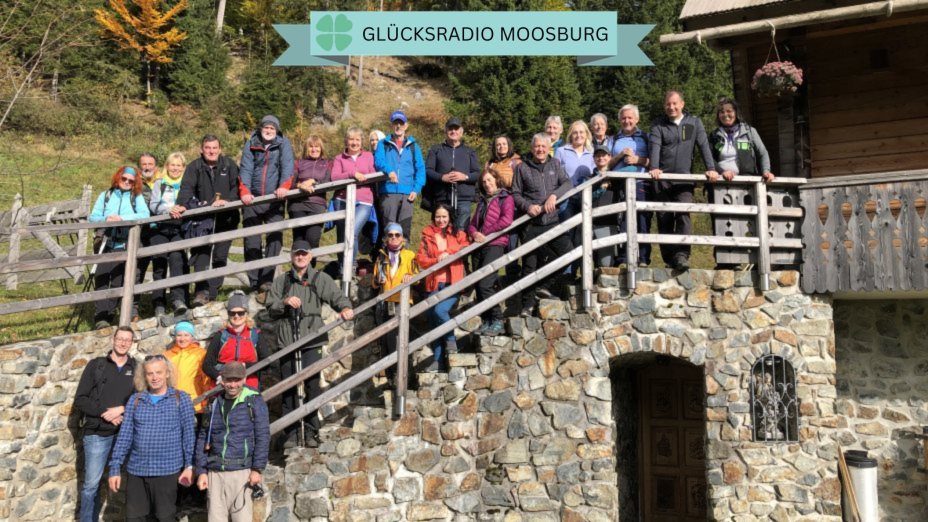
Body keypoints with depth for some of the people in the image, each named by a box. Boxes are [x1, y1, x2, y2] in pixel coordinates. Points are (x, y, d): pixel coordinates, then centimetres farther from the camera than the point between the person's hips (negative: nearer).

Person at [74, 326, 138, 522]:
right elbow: (80, 400, 1)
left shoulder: (136, 368, 7)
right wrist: (105, 412, -12)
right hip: (98, 434, -1)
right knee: (91, 484, 2)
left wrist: (122, 409, -13)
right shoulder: (96, 365, 5)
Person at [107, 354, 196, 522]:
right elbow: (124, 435, 5)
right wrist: (115, 468, 2)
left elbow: (188, 434, -2)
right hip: (137, 470, 3)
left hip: (167, 470, -3)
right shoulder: (135, 400, 6)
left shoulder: (181, 399, -2)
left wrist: (189, 465, -6)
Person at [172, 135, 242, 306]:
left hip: (226, 217, 0)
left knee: (220, 255, 3)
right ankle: (202, 290, -16)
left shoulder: (229, 164, 4)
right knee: (201, 253, -11)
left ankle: (212, 290, 9)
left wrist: (227, 200, -23)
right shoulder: (195, 167, 3)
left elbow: (237, 186, -5)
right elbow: (187, 188, -11)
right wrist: (181, 205, -29)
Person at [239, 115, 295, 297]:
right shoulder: (251, 144, 8)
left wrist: (284, 186, -28)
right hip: (252, 200, 2)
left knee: (275, 237, -13)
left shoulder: (283, 144, 5)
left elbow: (287, 166, -10)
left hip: (274, 200, -1)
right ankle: (254, 284, 5)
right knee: (251, 242, 0)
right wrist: (244, 191, -20)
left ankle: (266, 281, -12)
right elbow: (245, 168, -3)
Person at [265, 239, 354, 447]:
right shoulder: (281, 281, 15)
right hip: (286, 339, 3)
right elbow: (271, 309, 9)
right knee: (288, 386, 5)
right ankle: (291, 432, 14)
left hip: (312, 338, -3)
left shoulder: (321, 279, 8)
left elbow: (337, 296, -4)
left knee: (312, 383, -8)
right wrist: (284, 302, -11)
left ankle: (312, 432, 1)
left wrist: (346, 307, -25)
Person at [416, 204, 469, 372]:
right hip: (434, 283, 3)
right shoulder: (427, 235, 11)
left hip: (453, 282, -3)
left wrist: (449, 253, -16)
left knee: (440, 310, -25)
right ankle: (437, 360, 9)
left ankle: (451, 339, 0)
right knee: (433, 322, 2)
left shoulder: (457, 234, 10)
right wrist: (437, 260, -14)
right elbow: (420, 258, 3)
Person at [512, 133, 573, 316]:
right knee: (529, 264, 0)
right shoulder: (522, 167, 5)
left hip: (552, 221, 2)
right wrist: (528, 206, -14)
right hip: (531, 223, -2)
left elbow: (567, 183, 0)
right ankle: (527, 304, 11)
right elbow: (515, 194, 3)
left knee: (567, 250, -14)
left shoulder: (555, 164, 12)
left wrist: (554, 195, -19)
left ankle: (541, 283, 5)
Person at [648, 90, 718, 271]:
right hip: (662, 178, 1)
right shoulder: (658, 125, 7)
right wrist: (654, 167, -27)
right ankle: (669, 258, 6)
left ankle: (682, 255, -21)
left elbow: (703, 145, 2)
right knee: (664, 218, 1)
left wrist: (710, 168, -11)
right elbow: (654, 146, -9)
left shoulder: (694, 123, 11)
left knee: (684, 214, -17)